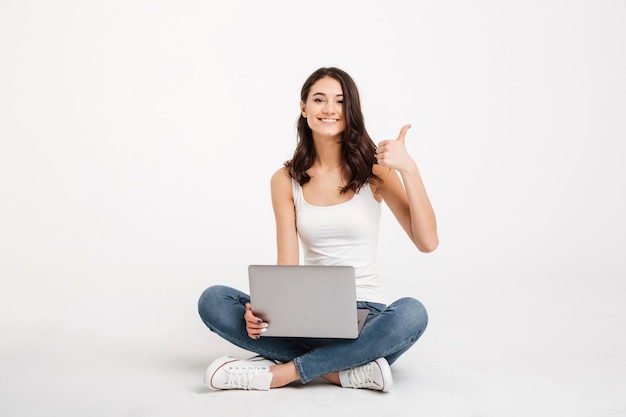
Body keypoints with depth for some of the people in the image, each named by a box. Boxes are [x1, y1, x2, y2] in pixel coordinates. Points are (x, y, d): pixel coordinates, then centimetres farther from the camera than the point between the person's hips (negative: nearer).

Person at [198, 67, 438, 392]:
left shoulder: (373, 170, -2)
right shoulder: (286, 180, 4)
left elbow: (427, 242, -11)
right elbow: (287, 264, -2)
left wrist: (408, 169, -21)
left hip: (365, 312, -2)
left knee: (411, 313, -35)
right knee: (212, 300, -19)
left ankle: (280, 372, -25)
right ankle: (344, 372, -23)